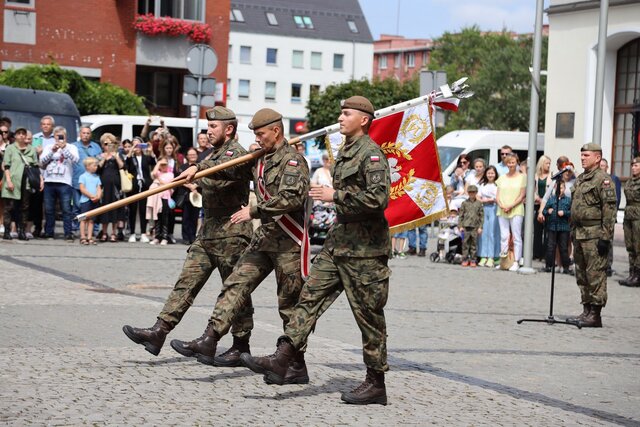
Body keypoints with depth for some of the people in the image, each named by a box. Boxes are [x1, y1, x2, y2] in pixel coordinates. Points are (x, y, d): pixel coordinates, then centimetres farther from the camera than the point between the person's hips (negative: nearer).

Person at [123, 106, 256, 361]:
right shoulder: (217, 154, 19)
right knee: (187, 282, 2)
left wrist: (198, 169, -14)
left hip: (231, 235, -9)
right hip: (208, 233, 9)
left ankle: (241, 348, 8)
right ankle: (159, 332, -2)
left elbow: (219, 180, -28)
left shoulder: (237, 154, -12)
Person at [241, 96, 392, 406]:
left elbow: (378, 197, -25)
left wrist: (335, 196, -20)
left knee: (368, 315, -2)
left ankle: (376, 384, 7)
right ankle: (282, 361, -3)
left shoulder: (372, 154, -13)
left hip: (364, 248, -9)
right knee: (311, 296, 1)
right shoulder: (346, 151, 17)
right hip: (338, 241, 9)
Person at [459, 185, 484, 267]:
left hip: (475, 227, 0)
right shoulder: (465, 203, 6)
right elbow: (461, 215, 7)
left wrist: (480, 227, 1)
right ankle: (465, 259, 6)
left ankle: (473, 260, 9)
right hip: (466, 226, 0)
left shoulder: (479, 203, 5)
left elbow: (482, 216, 6)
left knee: (474, 244, 3)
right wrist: (460, 226, 1)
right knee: (465, 244, 0)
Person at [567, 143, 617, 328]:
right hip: (579, 234, 9)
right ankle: (587, 311, 21)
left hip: (594, 235, -9)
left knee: (596, 274, -7)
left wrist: (606, 236, -20)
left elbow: (610, 209, -16)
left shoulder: (603, 180, -11)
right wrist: (573, 232, 21)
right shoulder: (580, 180, 17)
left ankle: (595, 314, -5)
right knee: (581, 275, 13)